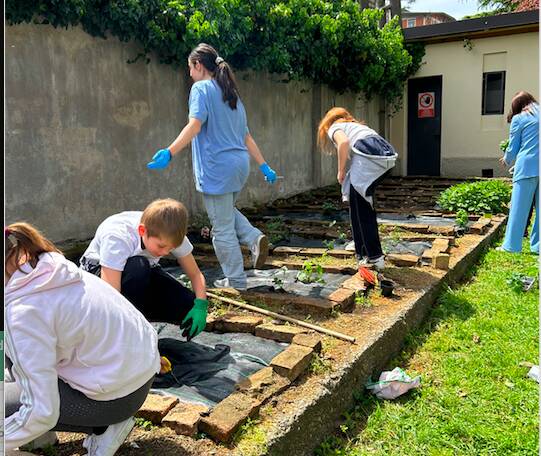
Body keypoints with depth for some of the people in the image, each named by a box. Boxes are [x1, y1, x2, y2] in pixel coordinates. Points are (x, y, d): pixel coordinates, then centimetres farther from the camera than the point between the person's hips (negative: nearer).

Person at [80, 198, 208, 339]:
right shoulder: (117, 237, -36)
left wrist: (201, 305, -34)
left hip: (143, 277, 4)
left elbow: (195, 275, -14)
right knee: (138, 267, -40)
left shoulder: (171, 237, -23)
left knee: (189, 309, -20)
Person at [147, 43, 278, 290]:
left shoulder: (201, 88, -3)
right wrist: (264, 166, 22)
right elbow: (246, 136, 21)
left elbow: (195, 124, -20)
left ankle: (235, 281, 13)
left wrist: (169, 152, -29)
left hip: (218, 166, -8)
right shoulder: (231, 93, 20)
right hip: (240, 163, 8)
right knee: (227, 212, 29)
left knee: (222, 228, 3)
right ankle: (254, 238, 7)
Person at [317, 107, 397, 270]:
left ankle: (375, 257, 5)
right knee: (365, 202, 22)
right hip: (388, 155, 7)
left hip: (369, 156, -7)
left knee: (361, 208, 4)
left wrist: (341, 171, 3)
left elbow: (344, 142, -6)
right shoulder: (357, 124, 40)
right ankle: (362, 247, 32)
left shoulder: (334, 127, 19)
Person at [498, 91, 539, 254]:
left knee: (519, 208, 0)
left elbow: (513, 149, 7)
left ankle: (511, 246, 3)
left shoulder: (518, 119, 3)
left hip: (527, 168, -4)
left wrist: (507, 160, 26)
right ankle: (537, 245, 13)